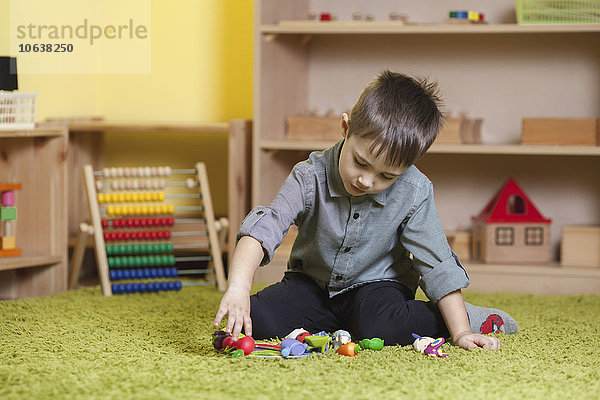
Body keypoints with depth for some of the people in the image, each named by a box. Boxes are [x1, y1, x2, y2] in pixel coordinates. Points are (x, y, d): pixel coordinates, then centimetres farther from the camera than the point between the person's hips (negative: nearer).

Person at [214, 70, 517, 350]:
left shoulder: (414, 193, -22)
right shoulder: (311, 177, -24)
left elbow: (437, 266, -14)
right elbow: (262, 229, -34)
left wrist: (461, 333, -18)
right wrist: (238, 289, -50)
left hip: (375, 283, -1)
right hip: (312, 282, 2)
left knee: (378, 326, -35)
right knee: (256, 319, -23)